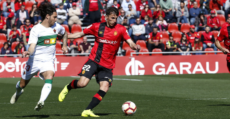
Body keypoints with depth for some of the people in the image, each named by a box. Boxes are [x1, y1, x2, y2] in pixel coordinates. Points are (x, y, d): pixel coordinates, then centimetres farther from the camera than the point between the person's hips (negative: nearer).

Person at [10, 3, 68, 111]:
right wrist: (28, 52, -45)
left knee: (49, 78, -31)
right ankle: (18, 92, 50)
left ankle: (41, 102, -42)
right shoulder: (36, 29, -14)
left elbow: (64, 33, 28)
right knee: (22, 84, 13)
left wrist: (64, 46, 17)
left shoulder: (56, 27, 3)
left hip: (48, 61, 2)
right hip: (34, 61, -2)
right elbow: (32, 46, -24)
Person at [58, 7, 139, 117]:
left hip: (107, 66, 1)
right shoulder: (97, 27, 2)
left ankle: (88, 110, -7)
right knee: (82, 83, -18)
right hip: (94, 61, -1)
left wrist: (134, 46, -33)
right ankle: (68, 88, 16)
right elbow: (80, 34, 12)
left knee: (104, 88, -16)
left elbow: (130, 42, -9)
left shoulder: (120, 29, 0)